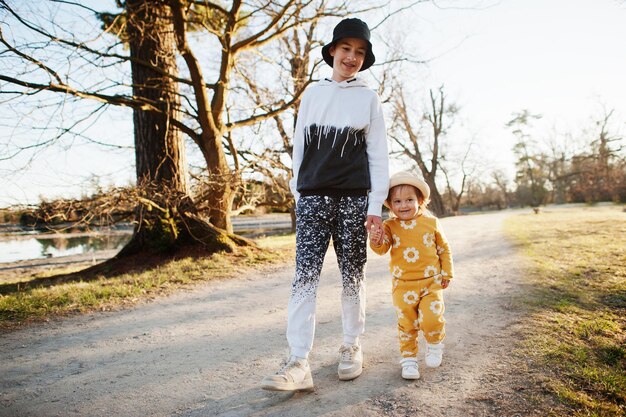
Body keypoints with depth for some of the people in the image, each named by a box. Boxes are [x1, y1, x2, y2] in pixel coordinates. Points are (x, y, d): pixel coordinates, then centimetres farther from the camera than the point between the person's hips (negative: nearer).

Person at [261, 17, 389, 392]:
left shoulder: (369, 99, 9)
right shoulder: (312, 93, 14)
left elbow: (378, 155, 5)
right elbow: (299, 146, 14)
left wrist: (376, 205, -4)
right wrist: (299, 191, 10)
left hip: (354, 199, -1)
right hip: (313, 197, 1)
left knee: (352, 276, 5)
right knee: (305, 276, -8)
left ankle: (352, 348, 23)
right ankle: (299, 363, -6)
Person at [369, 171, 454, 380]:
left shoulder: (431, 223, -1)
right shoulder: (390, 226, -3)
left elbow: (443, 248, 9)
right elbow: (383, 248, -13)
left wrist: (447, 273, 10)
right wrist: (377, 242, -35)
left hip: (430, 282, 0)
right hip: (403, 286, 1)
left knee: (431, 320, -11)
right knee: (406, 324, 6)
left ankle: (435, 344, 22)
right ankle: (409, 358, 25)